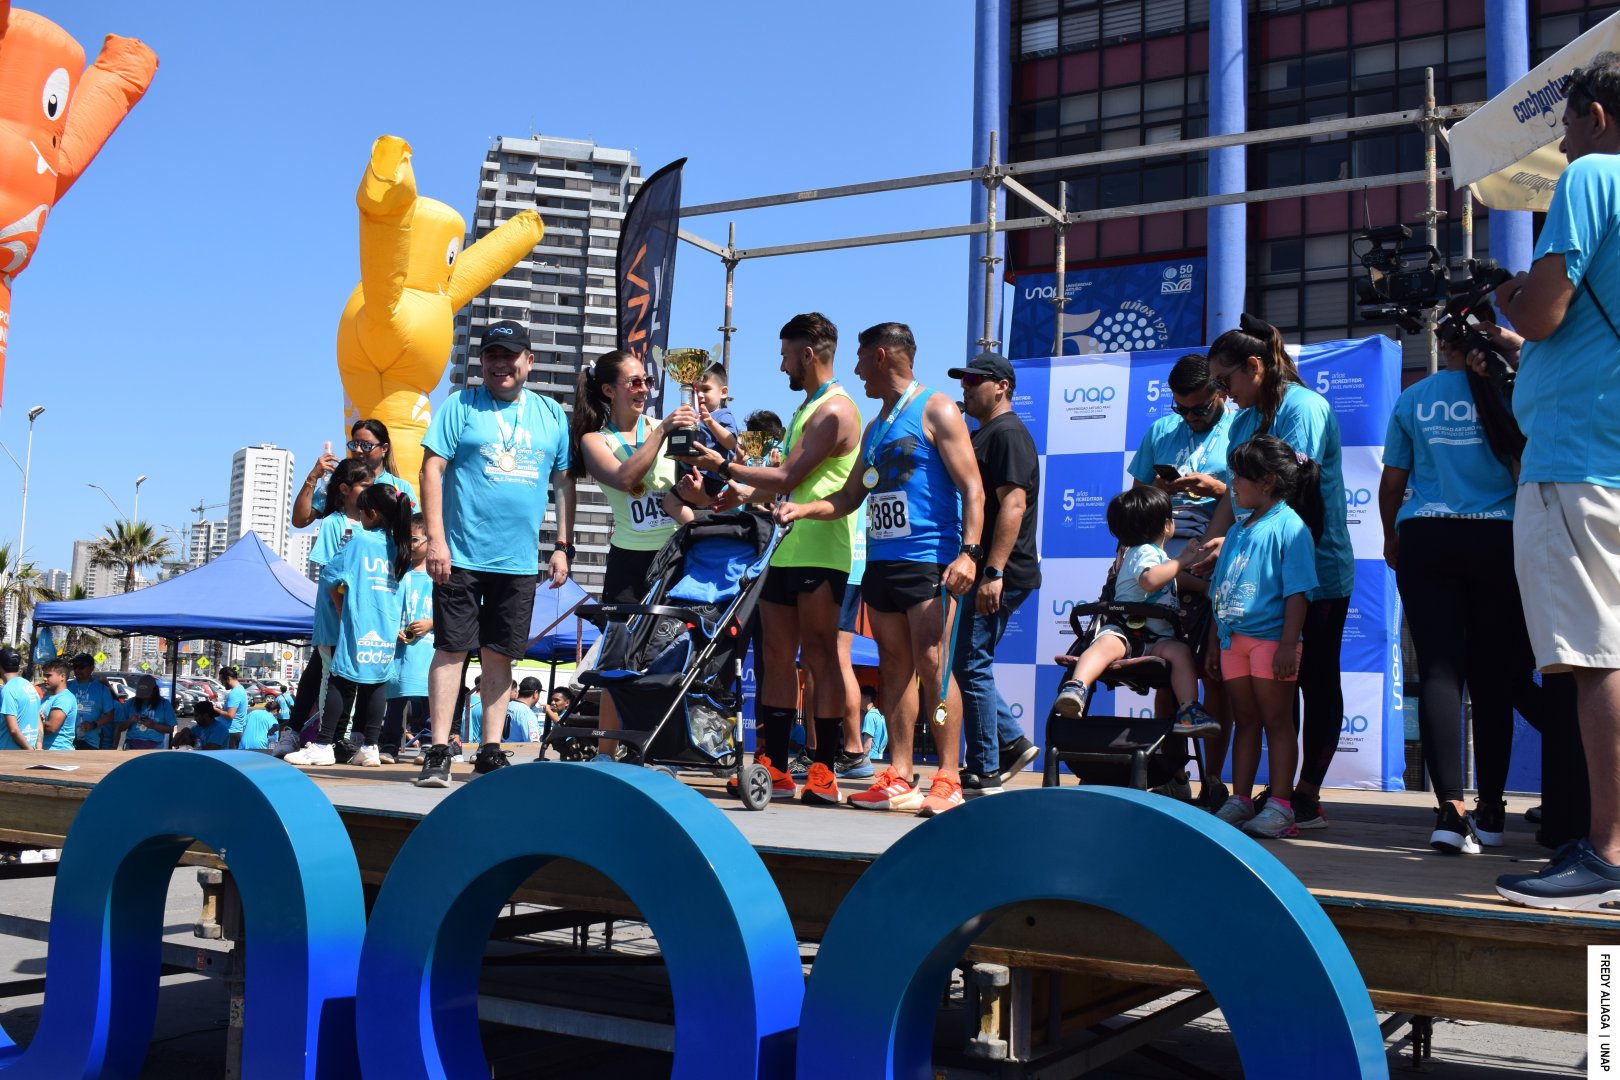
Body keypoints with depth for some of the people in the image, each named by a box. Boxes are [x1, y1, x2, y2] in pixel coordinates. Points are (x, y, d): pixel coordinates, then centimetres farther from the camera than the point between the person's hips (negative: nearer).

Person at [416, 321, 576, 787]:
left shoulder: (552, 414, 12)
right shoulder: (460, 405, 2)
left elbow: (564, 482, 14)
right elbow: (432, 469, -4)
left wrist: (563, 546, 8)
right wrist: (435, 538, -12)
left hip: (519, 560, 3)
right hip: (461, 555, -3)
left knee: (500, 655, 8)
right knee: (451, 648, -3)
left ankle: (491, 751, 16)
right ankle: (438, 752, 1)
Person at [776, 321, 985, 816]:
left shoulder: (935, 409, -2)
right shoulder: (875, 428, 22)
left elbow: (971, 487, -9)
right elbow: (850, 497, 26)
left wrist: (969, 552, -21)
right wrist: (801, 509, 9)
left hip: (929, 561, -8)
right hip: (880, 562, 8)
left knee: (931, 666, -12)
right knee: (894, 668, 5)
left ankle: (949, 780, -9)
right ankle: (899, 779, 7)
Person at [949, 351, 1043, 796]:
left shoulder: (1007, 433, -11)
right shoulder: (984, 434, 22)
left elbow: (1013, 503, -21)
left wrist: (994, 572, -27)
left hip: (1000, 576, -10)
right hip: (980, 572, 10)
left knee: (970, 665, -7)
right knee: (967, 664, 13)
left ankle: (983, 774, 0)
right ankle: (1012, 742, 21)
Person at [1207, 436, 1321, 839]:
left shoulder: (1289, 526, -8)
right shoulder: (1238, 530, 17)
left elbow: (1297, 591, -14)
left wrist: (1288, 644, -20)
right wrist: (1214, 641, 17)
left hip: (1271, 637, -8)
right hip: (1234, 637, 8)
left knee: (1276, 721, -2)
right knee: (1245, 721, 12)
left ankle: (1280, 806, 1)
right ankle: (1239, 801, 17)